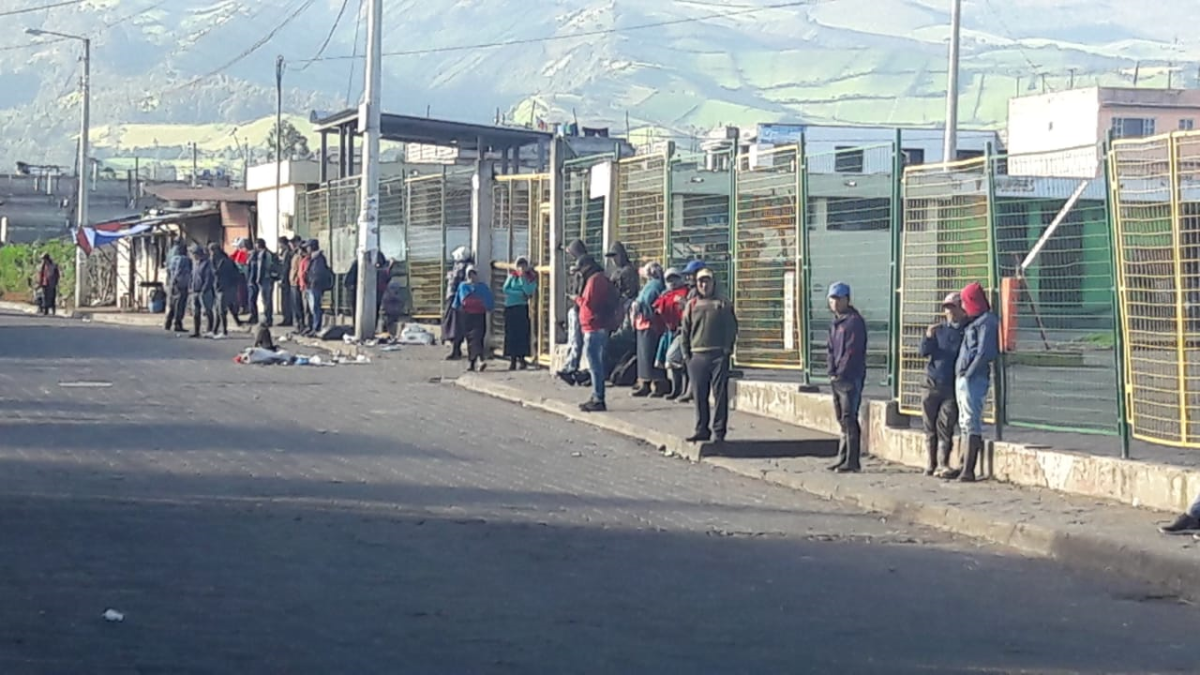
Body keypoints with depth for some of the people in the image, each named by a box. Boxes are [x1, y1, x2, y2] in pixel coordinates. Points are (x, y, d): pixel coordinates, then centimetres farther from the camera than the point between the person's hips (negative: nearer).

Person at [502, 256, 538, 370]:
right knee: (511, 334, -1)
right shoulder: (512, 275, 8)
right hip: (510, 307, 2)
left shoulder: (531, 277, 2)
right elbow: (505, 289, -1)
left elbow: (529, 291, -12)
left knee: (522, 333, -7)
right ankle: (513, 360, 2)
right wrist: (519, 293, -10)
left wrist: (523, 277, -13)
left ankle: (522, 358, -1)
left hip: (522, 308, -2)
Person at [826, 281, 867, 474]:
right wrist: (832, 372, 4)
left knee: (849, 419, -10)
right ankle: (843, 459, 18)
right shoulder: (835, 323, 17)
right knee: (842, 419, 12)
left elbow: (853, 351, -16)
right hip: (837, 378, 9)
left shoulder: (854, 321, -11)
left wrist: (840, 373, -15)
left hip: (850, 378, -9)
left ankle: (852, 462, -9)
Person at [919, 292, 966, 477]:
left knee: (945, 425, -10)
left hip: (953, 386, -4)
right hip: (932, 385, 4)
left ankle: (942, 464, -7)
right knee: (930, 425, 5)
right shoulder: (939, 329, 11)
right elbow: (924, 351, 5)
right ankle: (931, 463, 12)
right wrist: (928, 337, -13)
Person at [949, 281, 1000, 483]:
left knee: (971, 423, -11)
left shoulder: (987, 321, -10)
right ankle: (965, 467, 15)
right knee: (965, 424, 11)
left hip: (974, 379, -10)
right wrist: (961, 375, 14)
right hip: (962, 378, 10)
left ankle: (968, 470, -14)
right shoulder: (973, 321, 19)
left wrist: (969, 373, -16)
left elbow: (984, 352, -17)